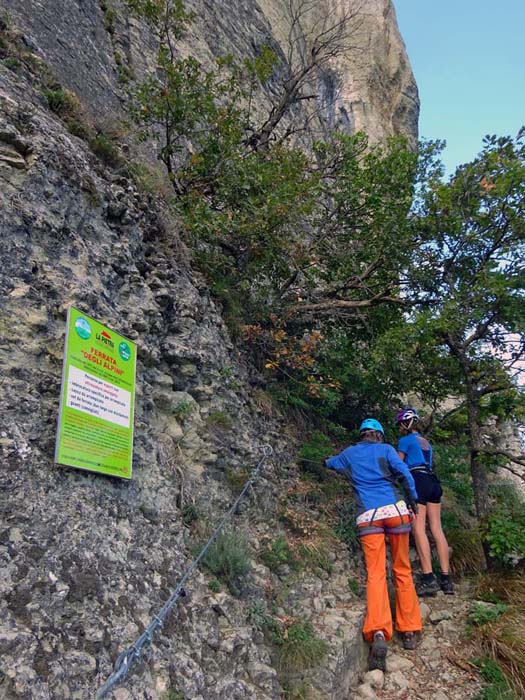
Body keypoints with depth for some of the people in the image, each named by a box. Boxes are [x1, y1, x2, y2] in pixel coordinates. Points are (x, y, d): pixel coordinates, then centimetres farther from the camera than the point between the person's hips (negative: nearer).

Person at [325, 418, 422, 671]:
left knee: (375, 574, -7)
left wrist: (328, 461, 65)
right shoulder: (385, 449, 13)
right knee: (402, 571, 13)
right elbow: (403, 471, -4)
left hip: (368, 516, 1)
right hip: (395, 510, 0)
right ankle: (410, 631, 16)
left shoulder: (348, 454, 22)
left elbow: (328, 463, 42)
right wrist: (413, 499, 3)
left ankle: (378, 632, -27)